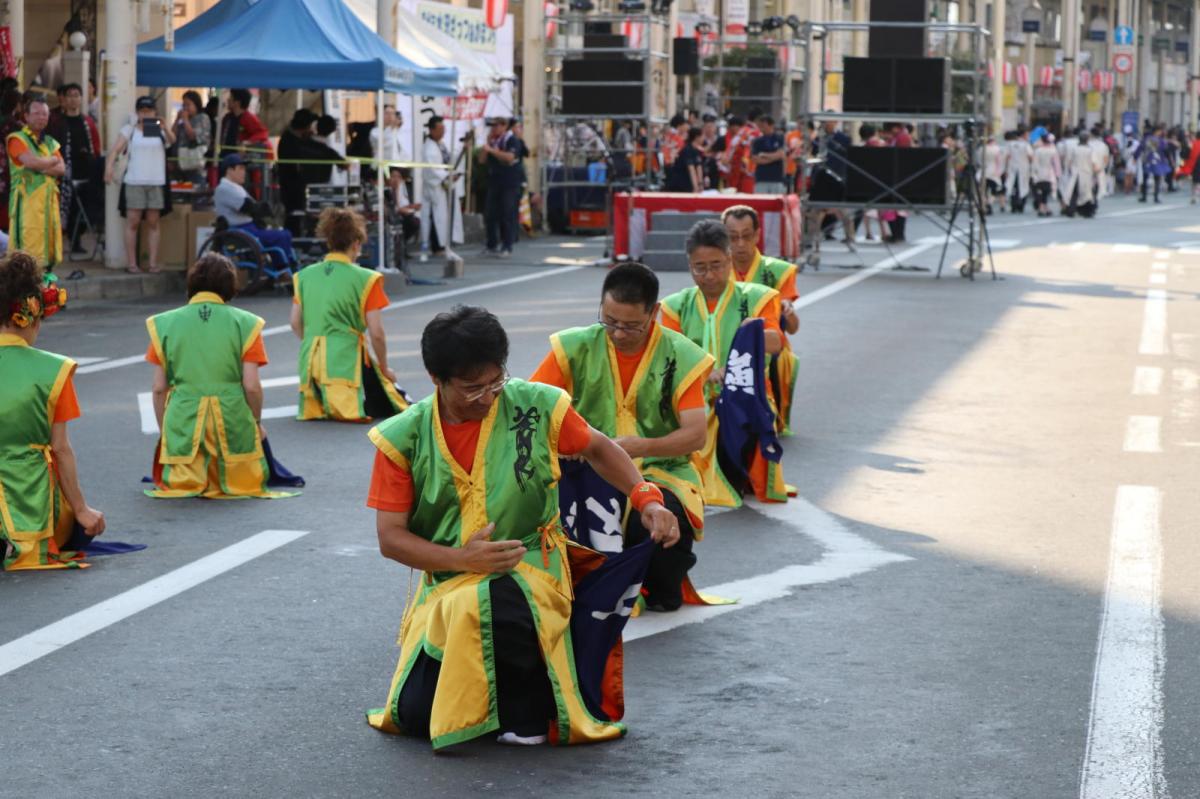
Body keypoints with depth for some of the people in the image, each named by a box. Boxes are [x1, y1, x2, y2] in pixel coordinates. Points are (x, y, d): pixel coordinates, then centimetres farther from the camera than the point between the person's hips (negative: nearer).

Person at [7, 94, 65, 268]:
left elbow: (61, 169, 6)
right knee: (27, 248, -11)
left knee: (48, 245, 7)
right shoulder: (17, 139, -1)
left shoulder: (50, 142, 19)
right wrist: (52, 161, -1)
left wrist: (41, 166, -12)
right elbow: (31, 162, -18)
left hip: (49, 200, 7)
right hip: (27, 200, -7)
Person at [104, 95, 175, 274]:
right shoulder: (130, 130, 5)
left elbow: (172, 140, -12)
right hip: (134, 182, -2)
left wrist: (164, 127, -34)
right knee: (133, 222, -3)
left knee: (153, 223, 4)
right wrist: (109, 167, -25)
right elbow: (115, 149, -5)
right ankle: (131, 263, -2)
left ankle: (153, 263, 5)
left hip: (157, 182, 2)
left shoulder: (160, 130, 9)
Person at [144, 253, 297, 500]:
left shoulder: (165, 324, 4)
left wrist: (163, 429, 17)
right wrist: (257, 421, 13)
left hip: (183, 421, 1)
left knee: (176, 486, 24)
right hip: (233, 421, -1)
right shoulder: (245, 323, -1)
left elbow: (159, 388, 4)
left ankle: (188, 478, 3)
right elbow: (251, 386, -5)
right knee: (247, 485, 20)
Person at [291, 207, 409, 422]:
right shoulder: (365, 279, -5)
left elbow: (296, 324, 9)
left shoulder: (303, 276, 8)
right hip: (347, 360, -6)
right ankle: (348, 403, -11)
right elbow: (376, 333, -6)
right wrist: (384, 368, 9)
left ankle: (318, 403, 5)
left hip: (310, 361, 6)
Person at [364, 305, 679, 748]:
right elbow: (390, 538, -3)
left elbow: (597, 448, 14)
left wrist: (646, 499, -2)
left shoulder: (536, 407, -4)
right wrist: (462, 558, -19)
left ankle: (528, 714, -9)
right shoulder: (404, 438, -4)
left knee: (484, 606, -39)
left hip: (529, 569, -2)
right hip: (446, 584, 2)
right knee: (416, 713, -15)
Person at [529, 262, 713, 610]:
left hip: (660, 473, -1)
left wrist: (641, 447, -29)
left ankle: (664, 587, 3)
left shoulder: (681, 357, -4)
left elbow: (696, 436, -11)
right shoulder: (576, 347, -2)